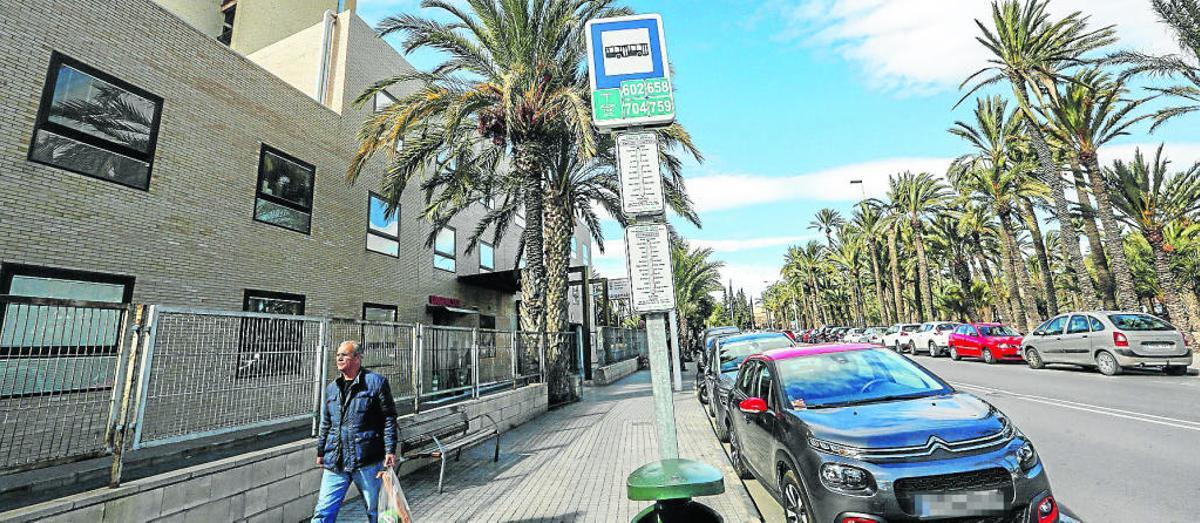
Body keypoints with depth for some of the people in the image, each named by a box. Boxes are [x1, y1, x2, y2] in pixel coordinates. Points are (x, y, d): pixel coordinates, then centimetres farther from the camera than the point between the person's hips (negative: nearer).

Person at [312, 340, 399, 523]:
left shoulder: (376, 382, -7)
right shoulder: (331, 388, 11)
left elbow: (389, 418, -8)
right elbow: (325, 424, 21)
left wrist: (390, 450, -13)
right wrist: (321, 451, 20)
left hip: (368, 462, -4)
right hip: (334, 464, 5)